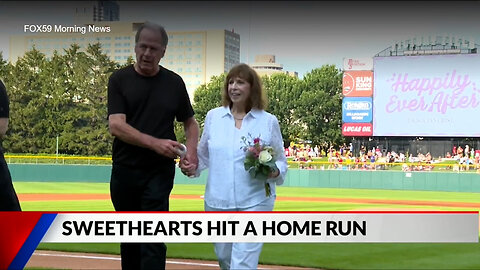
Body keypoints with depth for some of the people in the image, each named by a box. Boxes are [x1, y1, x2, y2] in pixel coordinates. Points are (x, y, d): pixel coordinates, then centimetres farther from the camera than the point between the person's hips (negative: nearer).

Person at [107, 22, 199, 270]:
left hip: (159, 172, -1)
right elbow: (116, 125, -11)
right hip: (124, 171, 1)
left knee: (153, 239, -8)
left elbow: (190, 122, 15)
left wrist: (191, 150, -6)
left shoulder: (174, 82, 5)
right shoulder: (120, 79, 0)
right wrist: (154, 143, -24)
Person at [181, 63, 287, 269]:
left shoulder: (268, 121, -1)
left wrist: (275, 172, -16)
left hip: (254, 203, -3)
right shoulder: (213, 116, 5)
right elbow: (204, 155, 14)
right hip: (218, 202, 3)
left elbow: (281, 161, 5)